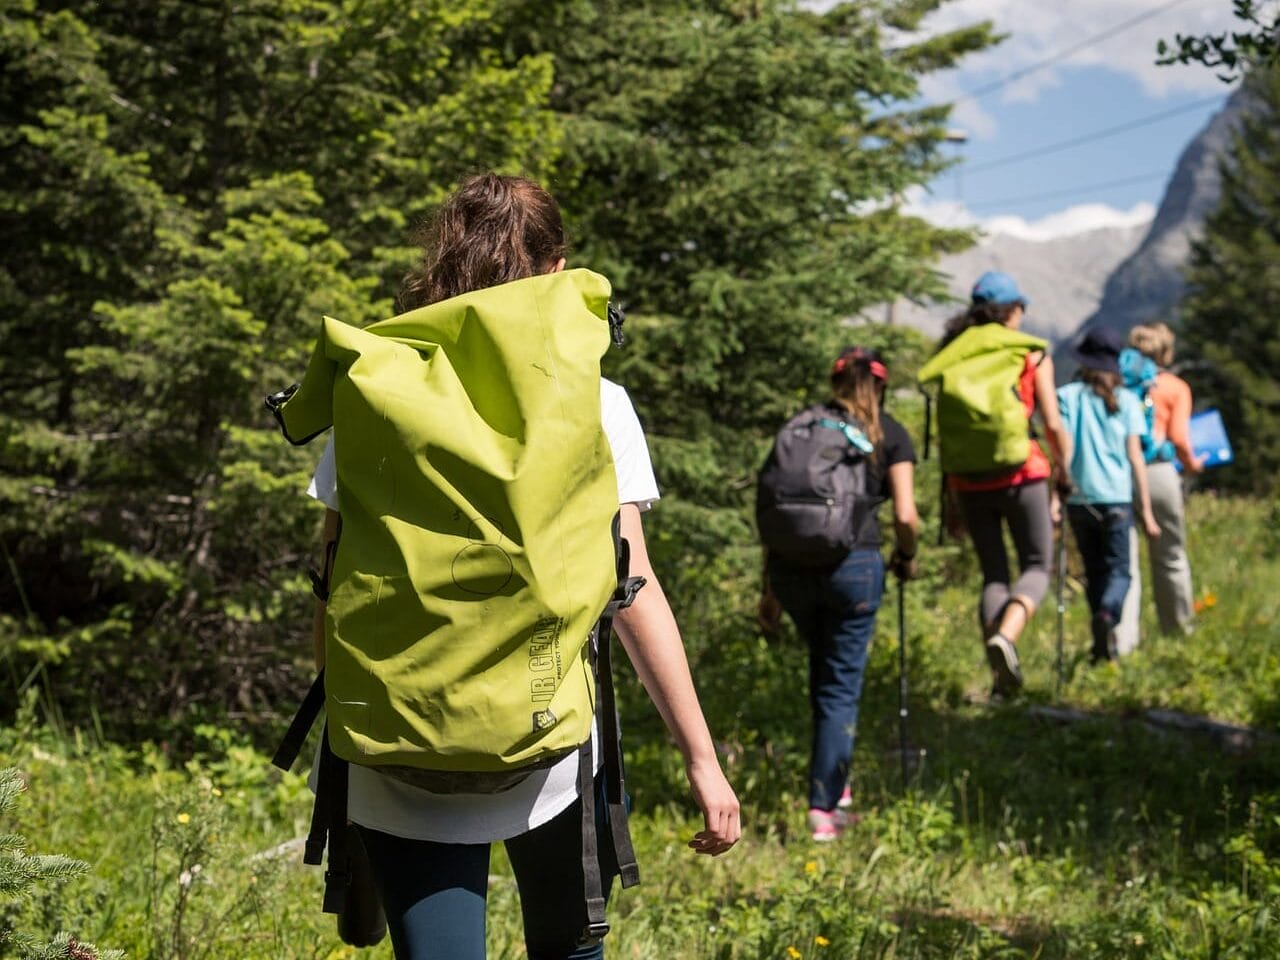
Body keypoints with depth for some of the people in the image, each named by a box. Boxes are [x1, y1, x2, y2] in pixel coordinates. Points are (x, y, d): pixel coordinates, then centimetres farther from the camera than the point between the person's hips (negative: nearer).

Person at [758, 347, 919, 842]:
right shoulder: (890, 435, 6)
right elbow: (905, 516, -2)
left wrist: (769, 585, 15)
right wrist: (906, 558, 19)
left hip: (793, 566, 3)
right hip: (854, 564, -3)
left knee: (823, 672, 24)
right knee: (841, 685, 6)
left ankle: (833, 781, 31)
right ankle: (824, 808, 3)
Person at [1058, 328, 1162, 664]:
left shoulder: (1067, 396, 3)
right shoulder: (1126, 401, 3)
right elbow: (1135, 457, 1)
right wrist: (1146, 510, 4)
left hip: (1079, 498, 1)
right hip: (1117, 497, -1)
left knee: (1094, 571, 14)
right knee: (1118, 570, 4)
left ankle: (1104, 645, 10)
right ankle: (1107, 614, -27)